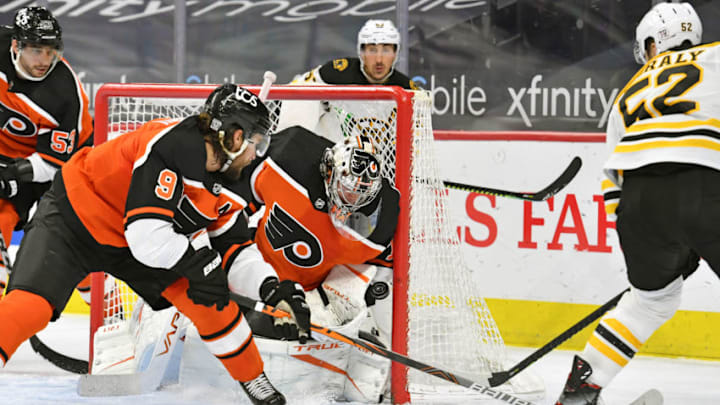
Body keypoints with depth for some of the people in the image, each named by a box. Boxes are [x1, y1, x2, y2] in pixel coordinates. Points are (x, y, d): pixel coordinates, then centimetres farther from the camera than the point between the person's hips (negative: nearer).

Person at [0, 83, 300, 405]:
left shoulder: (224, 184, -3)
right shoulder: (170, 145, -32)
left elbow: (234, 248, 8)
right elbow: (146, 231, -36)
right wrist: (200, 266, -28)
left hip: (127, 246, 8)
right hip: (73, 218, -8)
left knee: (210, 299, 1)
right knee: (30, 305, -27)